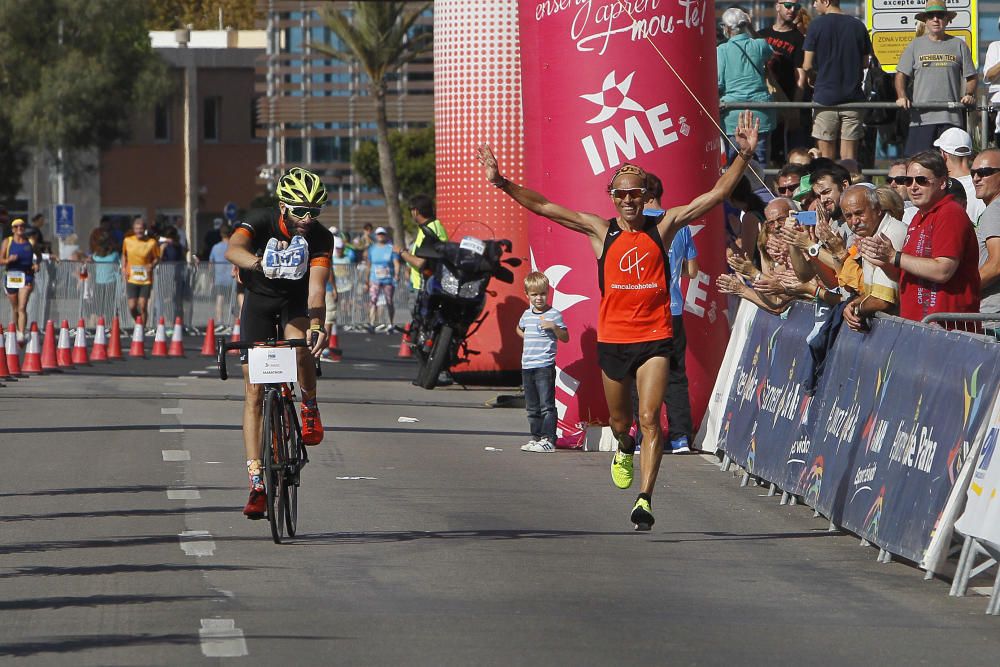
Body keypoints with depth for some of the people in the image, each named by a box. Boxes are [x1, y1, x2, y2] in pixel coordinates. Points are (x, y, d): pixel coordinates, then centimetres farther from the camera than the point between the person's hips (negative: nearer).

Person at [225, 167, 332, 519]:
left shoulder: (320, 238, -19)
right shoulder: (261, 221, -22)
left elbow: (316, 286, -28)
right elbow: (233, 249, -42)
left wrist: (316, 325, -46)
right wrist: (257, 261, -64)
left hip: (296, 303, 0)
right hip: (260, 301, 0)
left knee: (300, 349, -35)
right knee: (254, 393, -7)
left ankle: (310, 408, -4)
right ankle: (256, 483, -5)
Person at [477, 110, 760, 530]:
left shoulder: (663, 227, 2)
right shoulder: (601, 231, 3)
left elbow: (716, 195, 0)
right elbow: (544, 207, 1)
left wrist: (744, 156, -10)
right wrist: (503, 184, -8)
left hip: (654, 338, -2)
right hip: (612, 338, 2)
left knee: (649, 418, -14)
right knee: (620, 421, 17)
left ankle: (645, 498, -17)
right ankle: (625, 450, 52)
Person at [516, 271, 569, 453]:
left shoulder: (554, 314, -6)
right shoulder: (527, 314, 13)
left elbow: (565, 338, -5)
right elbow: (520, 328, 35)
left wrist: (554, 327, -21)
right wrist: (527, 338, 16)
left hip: (545, 365, -7)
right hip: (527, 366, 7)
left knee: (547, 405, -9)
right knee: (532, 407, 12)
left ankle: (548, 439, -9)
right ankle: (536, 437, 20)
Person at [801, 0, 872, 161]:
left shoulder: (817, 25, -7)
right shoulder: (858, 26, 4)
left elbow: (807, 66, -6)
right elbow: (865, 63, 10)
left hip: (825, 96, -3)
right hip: (852, 97, 3)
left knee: (826, 154, 4)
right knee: (849, 156, 4)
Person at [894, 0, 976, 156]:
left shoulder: (958, 45, 11)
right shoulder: (915, 45, 11)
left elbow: (972, 77, 13)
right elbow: (901, 74, 9)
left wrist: (969, 94, -6)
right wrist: (902, 97, -8)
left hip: (952, 118, 0)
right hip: (921, 116, 0)